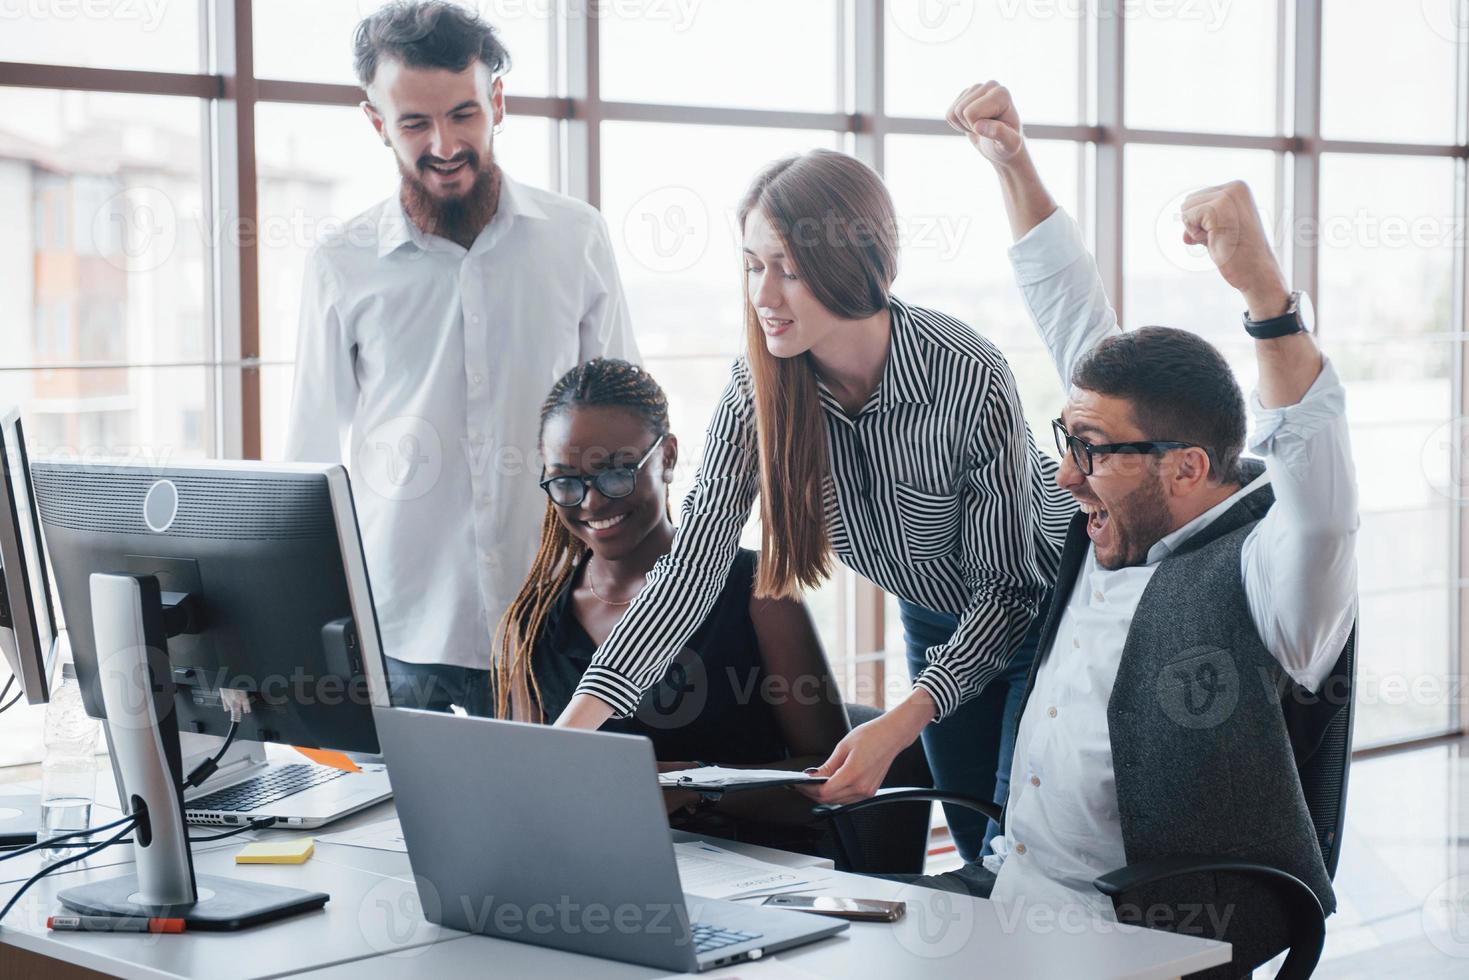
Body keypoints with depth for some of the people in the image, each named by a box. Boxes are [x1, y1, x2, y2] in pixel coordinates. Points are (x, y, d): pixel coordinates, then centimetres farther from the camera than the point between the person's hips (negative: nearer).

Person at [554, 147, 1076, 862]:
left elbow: (1007, 586, -25)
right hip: (935, 628, 5)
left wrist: (898, 726, -36)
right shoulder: (761, 381, -19)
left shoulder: (968, 380, -32)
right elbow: (695, 559, -23)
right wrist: (581, 715, -35)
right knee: (977, 853, 13)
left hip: (1039, 616, -5)